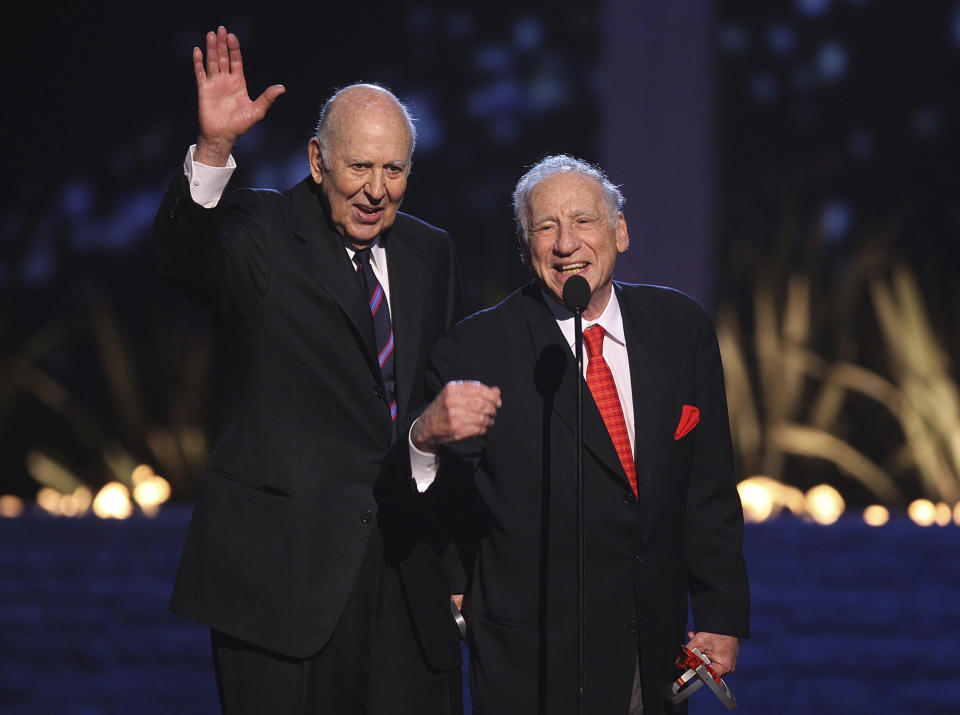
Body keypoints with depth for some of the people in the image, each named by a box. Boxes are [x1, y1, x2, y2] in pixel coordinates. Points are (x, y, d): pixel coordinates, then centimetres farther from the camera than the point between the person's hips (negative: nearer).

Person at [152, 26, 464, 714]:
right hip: (284, 570, -4)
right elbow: (180, 259, -26)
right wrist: (212, 151, -42)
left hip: (408, 574, 5)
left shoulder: (431, 253, 13)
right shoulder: (261, 233, -3)